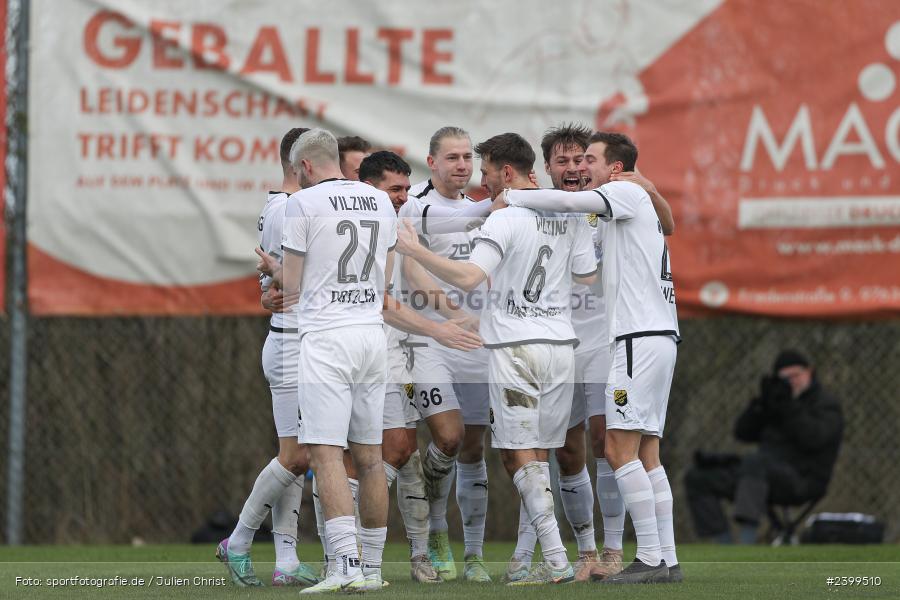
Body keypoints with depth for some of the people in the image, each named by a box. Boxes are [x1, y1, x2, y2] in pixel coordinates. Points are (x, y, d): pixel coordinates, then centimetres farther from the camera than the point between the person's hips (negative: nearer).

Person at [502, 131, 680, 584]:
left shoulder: (628, 193, -5)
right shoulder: (622, 211, 23)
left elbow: (569, 202, -17)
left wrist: (508, 198, -6)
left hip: (641, 338, -10)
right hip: (655, 337, 10)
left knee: (620, 449, -12)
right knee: (645, 456, 7)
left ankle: (651, 558, -15)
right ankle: (667, 559, 5)